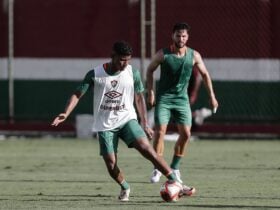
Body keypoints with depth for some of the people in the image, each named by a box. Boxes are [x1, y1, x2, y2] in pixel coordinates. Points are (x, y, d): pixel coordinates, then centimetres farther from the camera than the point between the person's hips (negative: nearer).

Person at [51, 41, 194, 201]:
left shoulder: (133, 73, -3)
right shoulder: (95, 74, -7)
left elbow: (139, 98, 9)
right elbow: (77, 95, -2)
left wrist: (145, 124, 9)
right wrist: (66, 114, -16)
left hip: (127, 120, 0)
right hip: (105, 125, 0)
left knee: (147, 148, -19)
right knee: (110, 163, -7)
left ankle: (175, 183, -18)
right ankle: (125, 188, 24)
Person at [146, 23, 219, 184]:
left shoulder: (194, 56, -5)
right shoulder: (163, 54, -10)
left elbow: (205, 74, 8)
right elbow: (150, 70, 5)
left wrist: (212, 96, 6)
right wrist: (150, 92, 0)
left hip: (182, 99, 3)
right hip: (164, 98, -3)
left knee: (186, 134, -5)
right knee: (160, 131, -14)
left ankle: (175, 168, 10)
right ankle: (157, 169, -6)